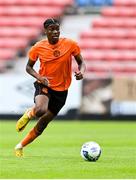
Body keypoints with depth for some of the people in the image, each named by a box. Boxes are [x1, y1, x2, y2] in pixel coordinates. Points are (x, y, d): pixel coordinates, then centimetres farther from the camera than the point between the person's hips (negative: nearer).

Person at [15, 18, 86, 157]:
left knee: (43, 124, 6)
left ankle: (20, 146, 25)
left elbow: (81, 62, 6)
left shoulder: (70, 44, -7)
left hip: (61, 90, 2)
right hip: (44, 85, -2)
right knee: (40, 110, -35)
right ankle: (29, 114, 2)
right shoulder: (38, 48, -7)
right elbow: (28, 67, 5)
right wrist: (39, 77, -15)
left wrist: (81, 72, -17)